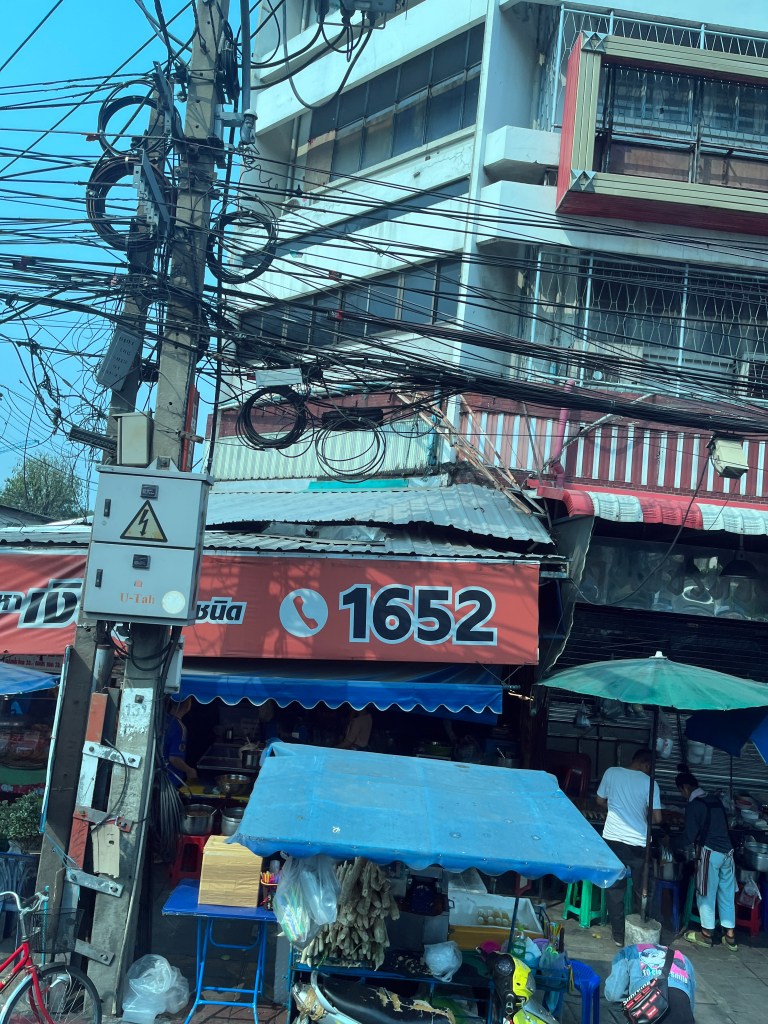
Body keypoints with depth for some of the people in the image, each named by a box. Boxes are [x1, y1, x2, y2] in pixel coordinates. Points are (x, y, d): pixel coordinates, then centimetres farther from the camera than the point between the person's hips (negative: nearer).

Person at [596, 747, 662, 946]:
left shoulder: (611, 773, -1)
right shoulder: (649, 783, -7)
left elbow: (600, 800, 12)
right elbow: (657, 818, -5)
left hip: (613, 839, 1)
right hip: (638, 843, -1)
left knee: (614, 888, 11)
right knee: (641, 891, 15)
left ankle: (619, 935, 13)